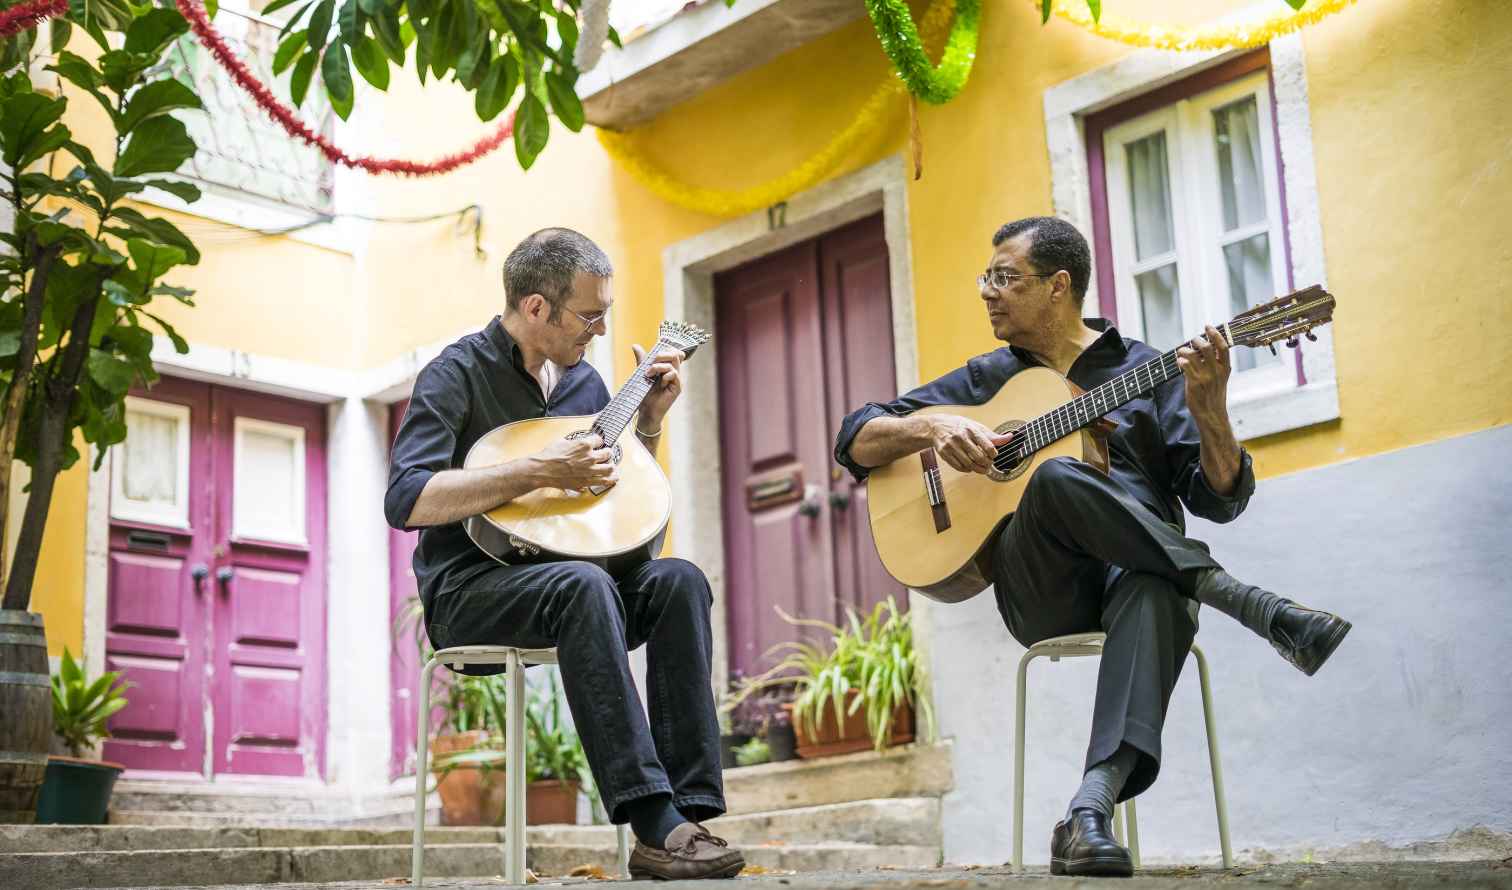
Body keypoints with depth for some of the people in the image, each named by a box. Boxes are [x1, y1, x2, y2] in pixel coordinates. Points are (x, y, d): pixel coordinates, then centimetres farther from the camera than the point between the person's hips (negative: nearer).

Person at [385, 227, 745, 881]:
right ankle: (654, 826, -42)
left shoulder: (583, 379, 13)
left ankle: (689, 808, -30)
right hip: (469, 589, -6)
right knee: (584, 584, -37)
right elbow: (405, 501, -21)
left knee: (678, 580, -23)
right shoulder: (458, 374, -7)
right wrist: (536, 471, -25)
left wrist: (650, 416, 8)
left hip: (561, 569, 6)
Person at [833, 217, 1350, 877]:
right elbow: (853, 442, 16)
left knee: (1156, 592, -40)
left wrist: (1207, 410, -15)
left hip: (1141, 569, -1)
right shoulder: (986, 379, 20)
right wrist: (932, 428, -5)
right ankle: (1251, 605, -31)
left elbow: (1220, 498, 5)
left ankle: (1089, 811, -52)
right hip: (1040, 589, 1)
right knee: (1056, 477, -33)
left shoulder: (1146, 370, 14)